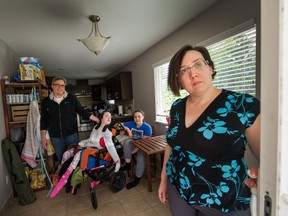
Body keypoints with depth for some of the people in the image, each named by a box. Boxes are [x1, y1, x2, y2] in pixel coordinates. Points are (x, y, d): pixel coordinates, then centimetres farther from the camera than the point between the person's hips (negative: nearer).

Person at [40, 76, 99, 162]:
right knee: (61, 158, 13)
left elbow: (81, 110, 2)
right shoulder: (46, 101, 2)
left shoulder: (71, 98, -2)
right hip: (55, 136, 2)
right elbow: (44, 120, 6)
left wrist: (96, 119, -4)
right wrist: (43, 137, 3)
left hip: (71, 133, -1)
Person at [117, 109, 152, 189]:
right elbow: (117, 125, -7)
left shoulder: (147, 127, -17)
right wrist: (127, 128, -24)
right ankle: (128, 165, -16)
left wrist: (133, 151, -26)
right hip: (134, 144, 4)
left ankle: (137, 179, -13)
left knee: (141, 156, -34)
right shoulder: (131, 124, -5)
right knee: (127, 141, -28)